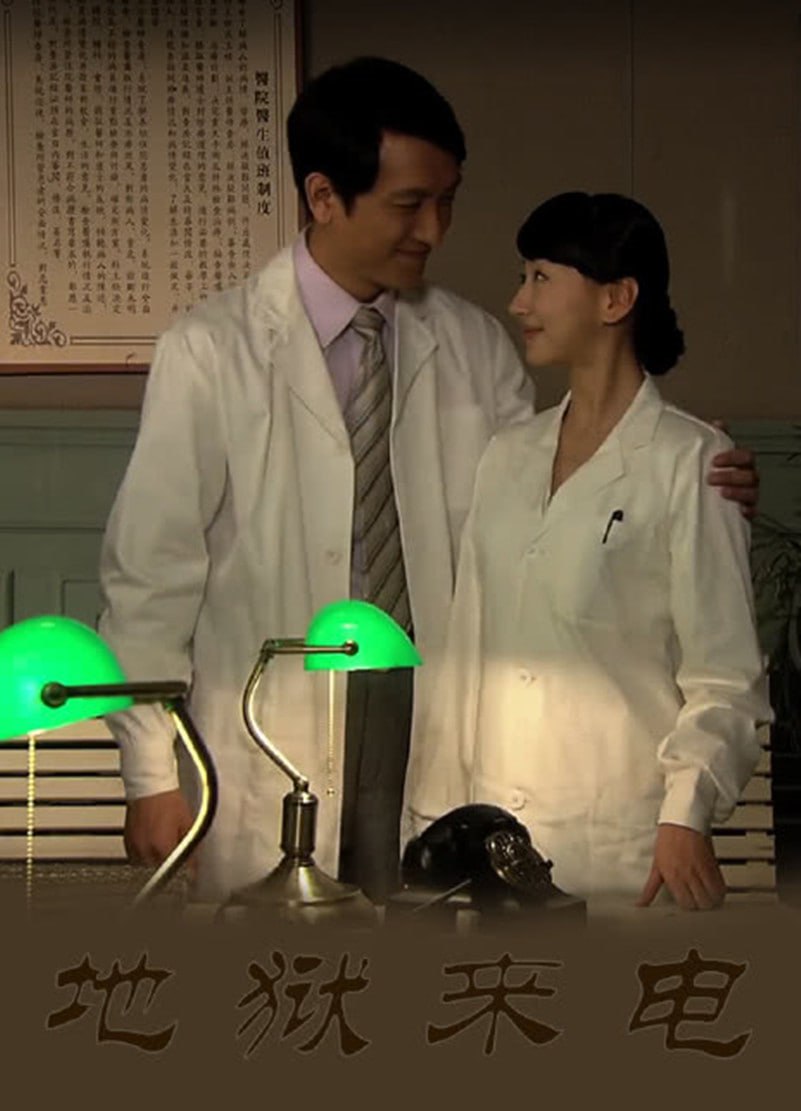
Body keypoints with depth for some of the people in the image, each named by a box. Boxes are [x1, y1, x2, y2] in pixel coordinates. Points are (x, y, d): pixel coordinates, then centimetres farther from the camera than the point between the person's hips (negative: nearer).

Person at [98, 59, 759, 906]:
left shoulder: (472, 345, 5)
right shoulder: (212, 352, -6)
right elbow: (151, 571, -4)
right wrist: (154, 776, -4)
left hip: (433, 737, 3)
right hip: (271, 757, -3)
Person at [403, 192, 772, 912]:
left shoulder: (688, 462, -4)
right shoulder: (509, 456, 14)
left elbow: (726, 675, -8)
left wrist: (687, 815, -21)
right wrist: (437, 812, 11)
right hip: (492, 832, 5)